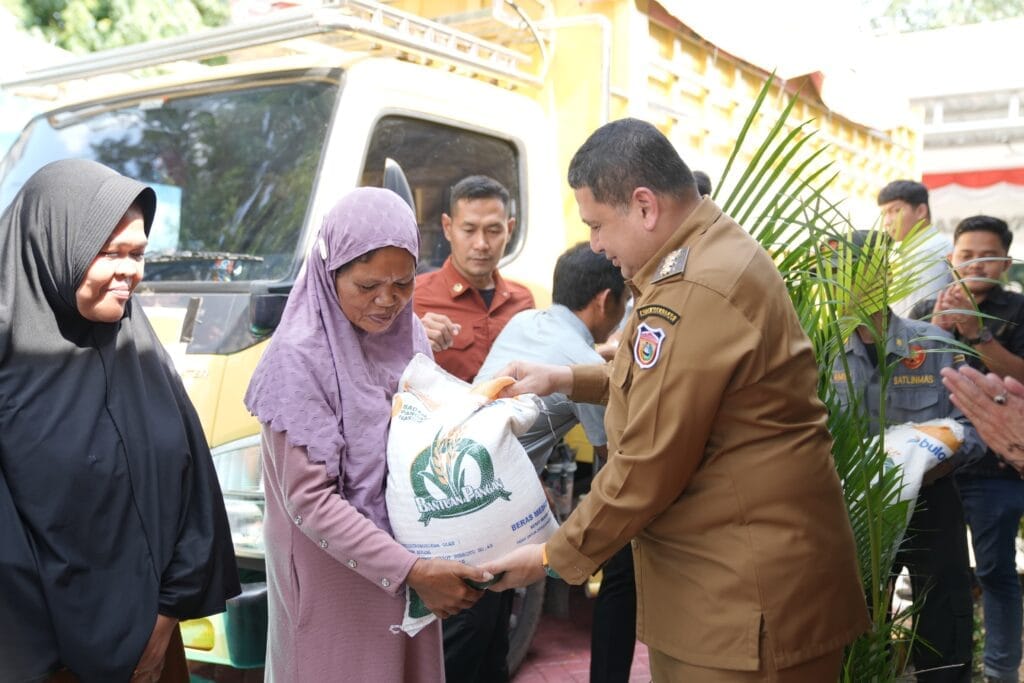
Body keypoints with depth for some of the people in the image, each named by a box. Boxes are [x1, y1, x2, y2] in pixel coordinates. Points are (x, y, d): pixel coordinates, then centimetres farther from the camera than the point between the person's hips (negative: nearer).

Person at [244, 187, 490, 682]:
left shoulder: (408, 336, -1)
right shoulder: (301, 356, -20)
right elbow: (308, 499, -21)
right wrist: (409, 570, -25)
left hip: (410, 557, 6)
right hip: (335, 578, -6)